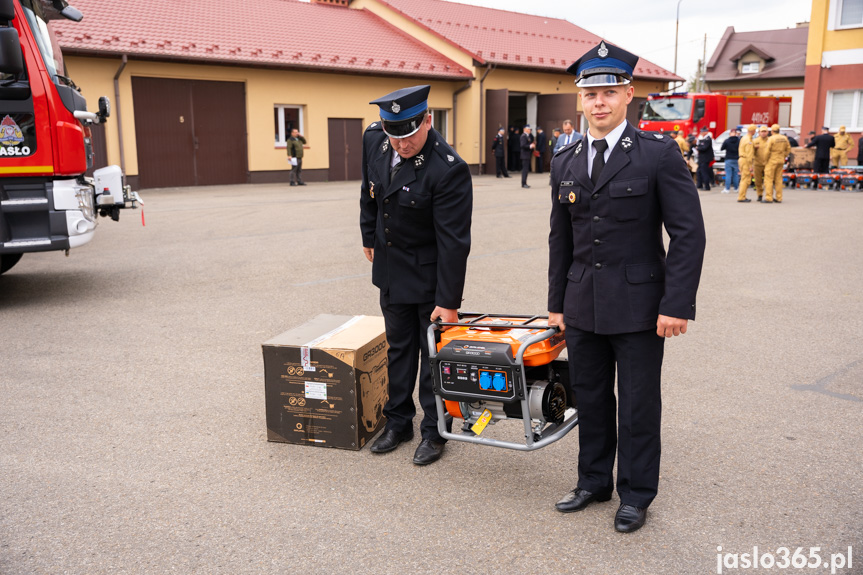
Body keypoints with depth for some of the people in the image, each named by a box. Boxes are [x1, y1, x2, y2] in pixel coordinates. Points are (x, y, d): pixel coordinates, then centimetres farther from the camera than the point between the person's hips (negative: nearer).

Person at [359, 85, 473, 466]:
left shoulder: (448, 169, -28)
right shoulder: (374, 140, -8)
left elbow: (453, 242, -26)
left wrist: (448, 301, -25)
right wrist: (370, 237, 20)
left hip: (430, 274, -6)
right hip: (392, 269, 6)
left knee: (434, 352, 5)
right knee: (398, 348, 17)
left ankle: (434, 431, 21)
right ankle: (398, 421, 32)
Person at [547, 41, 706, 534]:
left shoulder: (659, 154, -8)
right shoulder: (566, 164, 7)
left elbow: (689, 233, -10)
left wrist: (677, 305, -15)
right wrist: (558, 303, 12)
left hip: (639, 307, -4)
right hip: (583, 307, 5)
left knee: (638, 405, 7)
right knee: (590, 399, 15)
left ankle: (636, 494, 25)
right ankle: (594, 481, 33)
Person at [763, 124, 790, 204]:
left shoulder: (771, 138, -13)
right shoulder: (784, 138, 6)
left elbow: (768, 151, -16)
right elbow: (788, 149, 11)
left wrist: (765, 161, -6)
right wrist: (783, 157, 18)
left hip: (772, 161, -6)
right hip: (780, 161, 6)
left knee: (769, 179, -3)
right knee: (778, 180, 11)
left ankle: (769, 198, -8)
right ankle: (779, 198, 11)